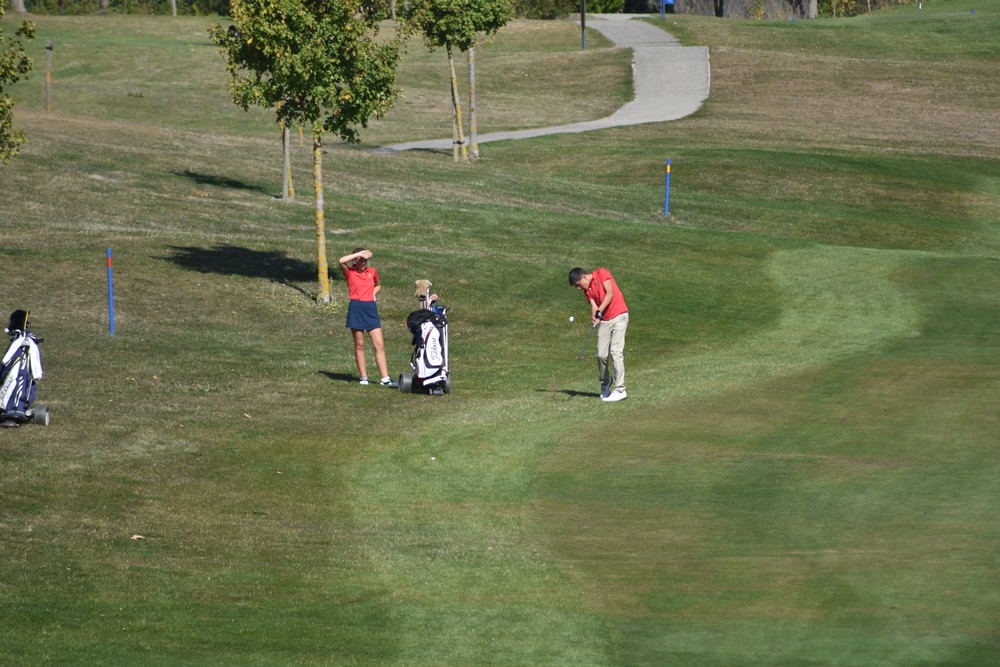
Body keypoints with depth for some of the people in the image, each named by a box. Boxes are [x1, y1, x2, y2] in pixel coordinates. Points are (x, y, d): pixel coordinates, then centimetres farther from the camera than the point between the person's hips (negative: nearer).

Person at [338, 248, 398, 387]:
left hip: (370, 308, 3)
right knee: (359, 345, 4)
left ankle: (385, 378, -4)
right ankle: (364, 377, 12)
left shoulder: (372, 272, 10)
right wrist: (359, 254, -18)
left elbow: (378, 286, 29)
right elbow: (341, 261, -22)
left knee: (379, 345, -3)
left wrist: (374, 293, 8)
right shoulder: (349, 272, -1)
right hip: (356, 308, -3)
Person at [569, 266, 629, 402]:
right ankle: (605, 383, 24)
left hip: (619, 316, -6)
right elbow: (594, 306, 0)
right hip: (604, 321, 6)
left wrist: (599, 311, -20)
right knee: (601, 355, 1)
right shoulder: (587, 290, 13)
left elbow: (610, 294, -14)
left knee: (616, 352, -14)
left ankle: (620, 390, -15)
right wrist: (594, 317, -22)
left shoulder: (601, 273, -5)